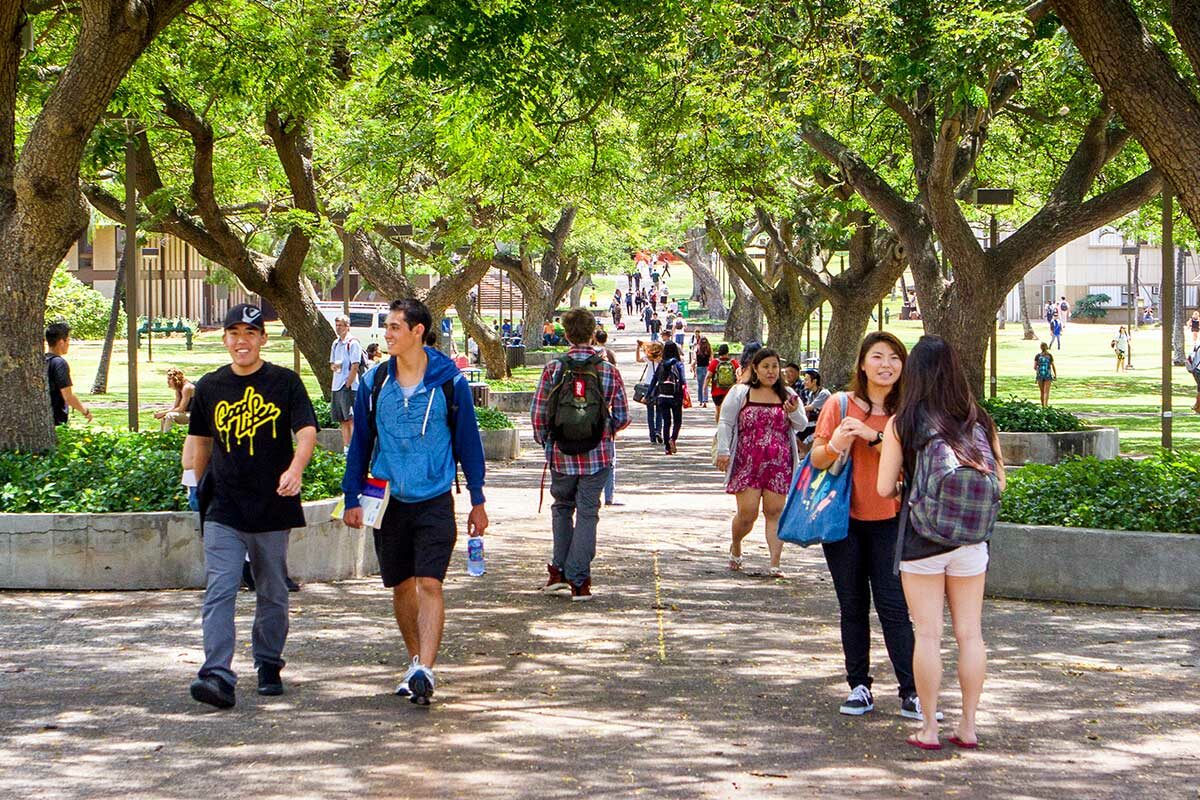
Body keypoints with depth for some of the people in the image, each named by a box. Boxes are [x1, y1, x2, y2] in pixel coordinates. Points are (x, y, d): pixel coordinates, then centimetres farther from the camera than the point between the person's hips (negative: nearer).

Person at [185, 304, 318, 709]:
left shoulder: (285, 382, 0)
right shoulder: (210, 387, 8)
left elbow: (306, 431, -10)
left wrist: (295, 468, -28)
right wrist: (198, 486, 20)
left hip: (272, 507, -1)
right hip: (223, 510, 1)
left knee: (272, 594, 11)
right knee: (219, 592, -13)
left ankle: (268, 665, 29)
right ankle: (218, 677, -21)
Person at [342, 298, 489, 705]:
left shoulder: (449, 381, -3)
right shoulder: (375, 381, 3)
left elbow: (468, 441, 4)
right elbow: (360, 442, 10)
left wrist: (478, 502, 5)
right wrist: (352, 497, 6)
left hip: (434, 502, -3)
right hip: (388, 502, 3)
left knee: (429, 584, -13)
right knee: (402, 586, 11)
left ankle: (425, 671, -18)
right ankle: (416, 663, 26)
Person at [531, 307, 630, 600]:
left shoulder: (553, 369, -5)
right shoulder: (609, 371, -4)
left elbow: (537, 414, -3)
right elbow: (622, 418, 0)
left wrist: (544, 441, 15)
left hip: (561, 456, 1)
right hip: (598, 456, -1)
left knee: (562, 507, 21)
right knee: (587, 513, 5)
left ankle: (560, 569, 16)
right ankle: (579, 579, 3)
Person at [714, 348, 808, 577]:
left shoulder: (788, 395, 12)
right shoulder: (740, 393, 4)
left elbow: (802, 425, 6)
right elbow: (725, 423, 4)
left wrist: (793, 412, -15)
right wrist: (723, 451, -7)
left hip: (778, 465, 2)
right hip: (747, 463, -2)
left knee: (775, 513, -3)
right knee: (747, 514, -4)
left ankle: (775, 563, -3)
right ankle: (735, 547, 26)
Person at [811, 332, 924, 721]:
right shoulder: (840, 405, 2)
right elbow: (816, 458, 3)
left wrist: (872, 436, -23)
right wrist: (835, 446, -19)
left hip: (889, 519, -1)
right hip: (844, 518, 1)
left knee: (893, 607, -7)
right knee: (852, 608, 7)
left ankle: (911, 693, -5)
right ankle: (859, 687, 15)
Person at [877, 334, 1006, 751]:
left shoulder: (901, 424, -7)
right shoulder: (979, 422, 2)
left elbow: (885, 487, -6)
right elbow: (998, 482, 7)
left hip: (922, 540, -3)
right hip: (971, 540, 3)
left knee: (928, 634, 2)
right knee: (970, 633, 9)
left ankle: (929, 728, 5)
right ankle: (968, 725, 14)